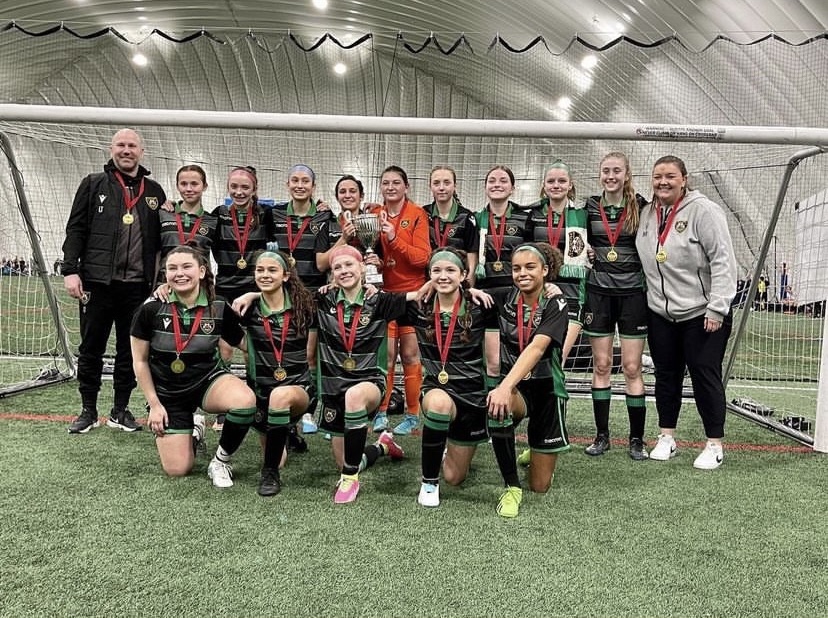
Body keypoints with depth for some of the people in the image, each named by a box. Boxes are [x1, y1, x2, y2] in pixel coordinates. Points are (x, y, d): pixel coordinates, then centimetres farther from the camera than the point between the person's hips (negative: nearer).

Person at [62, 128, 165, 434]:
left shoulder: (154, 191, 11)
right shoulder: (93, 185, 6)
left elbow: (162, 239, 12)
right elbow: (75, 229, 2)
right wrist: (70, 270, -8)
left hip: (137, 285, 2)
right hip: (97, 282, -1)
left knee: (130, 351, 8)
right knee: (91, 349, 7)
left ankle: (120, 410, 20)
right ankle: (88, 411, 20)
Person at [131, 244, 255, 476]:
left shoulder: (219, 308, -12)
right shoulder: (151, 309, -13)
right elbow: (140, 362, -3)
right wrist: (154, 404, -4)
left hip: (208, 379, 0)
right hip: (168, 392, 0)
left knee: (246, 401, -34)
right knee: (177, 469, -6)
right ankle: (194, 430, 30)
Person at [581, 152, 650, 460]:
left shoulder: (640, 206, -1)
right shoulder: (589, 207, 5)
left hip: (632, 293, -2)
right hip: (599, 293, 2)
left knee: (632, 367, 1)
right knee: (601, 365, 7)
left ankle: (637, 438, 13)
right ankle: (602, 435, 17)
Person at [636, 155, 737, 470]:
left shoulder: (703, 210, -12)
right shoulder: (647, 213, 7)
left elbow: (723, 261, -15)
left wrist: (717, 308, -18)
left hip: (702, 314, -5)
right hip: (661, 313, 6)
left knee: (705, 376, 2)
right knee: (666, 375, 12)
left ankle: (714, 445, 15)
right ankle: (666, 438, 25)